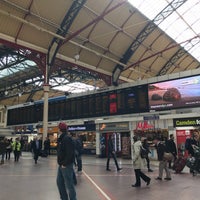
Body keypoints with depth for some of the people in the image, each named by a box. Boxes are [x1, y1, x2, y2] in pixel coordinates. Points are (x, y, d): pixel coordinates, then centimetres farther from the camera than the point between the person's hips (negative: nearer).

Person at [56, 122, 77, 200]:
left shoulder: (67, 138, -18)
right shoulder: (61, 139, 13)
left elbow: (70, 153, -24)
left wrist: (65, 164, -21)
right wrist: (60, 163, 11)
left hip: (66, 166, -10)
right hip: (61, 165, 10)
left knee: (69, 184, -2)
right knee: (59, 182, 17)